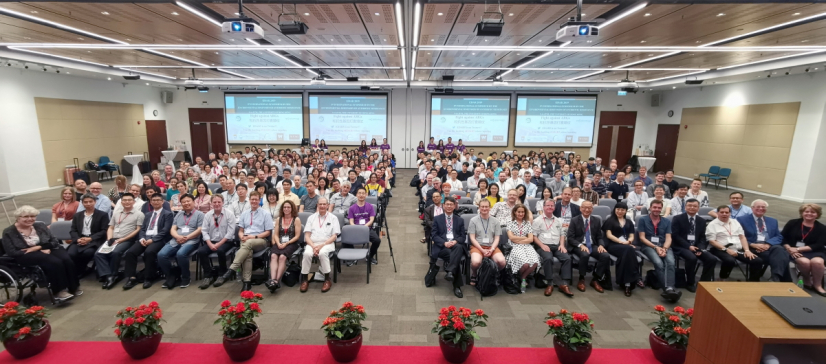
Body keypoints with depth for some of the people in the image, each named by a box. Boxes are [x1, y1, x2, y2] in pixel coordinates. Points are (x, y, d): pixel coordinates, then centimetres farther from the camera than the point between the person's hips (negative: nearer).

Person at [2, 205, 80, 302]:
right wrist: (41, 251, -15)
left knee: (67, 260, -29)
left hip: (48, 251, 4)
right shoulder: (9, 232, 3)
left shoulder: (40, 227, 14)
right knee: (55, 262, -34)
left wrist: (38, 247, -12)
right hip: (27, 256, -4)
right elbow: (12, 253, -6)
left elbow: (55, 242, 8)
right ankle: (59, 291, -29)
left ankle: (74, 287, -18)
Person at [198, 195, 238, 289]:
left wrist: (219, 244, -18)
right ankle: (208, 275, -6)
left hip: (226, 241, -4)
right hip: (211, 242, 4)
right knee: (201, 251, -22)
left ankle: (222, 275, -9)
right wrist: (210, 244, -13)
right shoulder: (207, 215, 5)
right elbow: (204, 231, 1)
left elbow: (230, 232, -11)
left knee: (220, 251, -33)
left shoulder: (229, 214, -7)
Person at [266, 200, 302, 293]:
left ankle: (277, 281, -31)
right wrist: (278, 243, -8)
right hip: (279, 243, 3)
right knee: (273, 256, -28)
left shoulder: (296, 219, 4)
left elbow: (297, 236, -2)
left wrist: (286, 243, -11)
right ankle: (272, 280, -39)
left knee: (282, 256, -31)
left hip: (291, 244, -3)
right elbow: (276, 234, 11)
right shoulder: (278, 219, 16)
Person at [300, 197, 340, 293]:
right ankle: (305, 279, -17)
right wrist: (313, 246, -11)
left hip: (327, 243, -2)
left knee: (322, 253, -35)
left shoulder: (333, 218, 11)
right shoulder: (311, 217, 16)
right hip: (312, 243, 2)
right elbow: (307, 235, 8)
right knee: (307, 253, -31)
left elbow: (334, 236, 3)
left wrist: (322, 245, -12)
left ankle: (327, 279, -19)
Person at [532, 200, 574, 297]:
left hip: (557, 246, 4)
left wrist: (562, 245, 1)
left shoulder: (558, 221, 21)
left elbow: (562, 234, 20)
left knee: (567, 258, -24)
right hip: (543, 246, -4)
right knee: (548, 258, -34)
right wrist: (542, 245, -14)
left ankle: (564, 284, -20)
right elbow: (534, 236, -1)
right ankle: (550, 284, -22)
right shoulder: (537, 220, 4)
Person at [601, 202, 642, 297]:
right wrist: (621, 241, -14)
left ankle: (626, 282, -33)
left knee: (627, 253, -35)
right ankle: (635, 278, -30)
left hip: (627, 246, 3)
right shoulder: (610, 220, 12)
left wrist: (629, 241, -9)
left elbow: (631, 236, 15)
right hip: (613, 245, -3)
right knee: (629, 249, -36)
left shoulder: (629, 222, 25)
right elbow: (609, 235, 0)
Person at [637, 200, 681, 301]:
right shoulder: (643, 220, 7)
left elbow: (668, 238, 7)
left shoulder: (667, 221, 18)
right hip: (648, 246, -3)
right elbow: (642, 237, 1)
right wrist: (655, 247, -12)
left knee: (670, 262, -30)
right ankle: (668, 289, -37)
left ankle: (669, 289, -42)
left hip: (664, 246, 3)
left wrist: (664, 248, -13)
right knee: (659, 263, -32)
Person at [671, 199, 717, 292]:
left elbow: (702, 238, 10)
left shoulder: (702, 221, 14)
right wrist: (688, 246, -18)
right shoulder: (677, 219, -3)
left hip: (696, 246, 6)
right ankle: (690, 283, -11)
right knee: (692, 258, -32)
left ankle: (703, 282, 1)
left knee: (712, 259, -16)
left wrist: (700, 248, -9)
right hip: (681, 247, -6)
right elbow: (675, 236, -9)